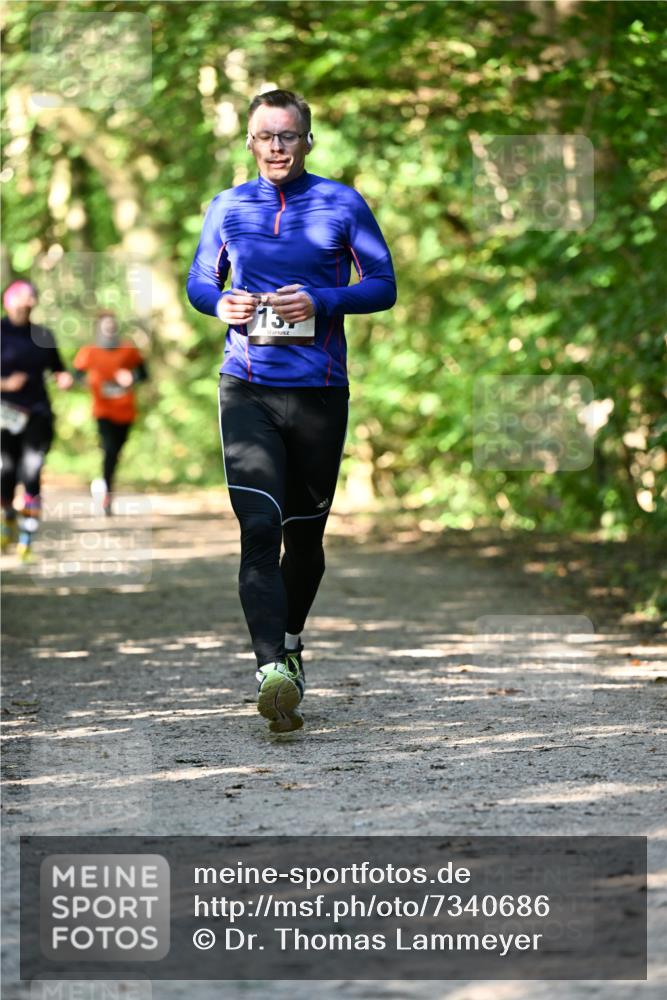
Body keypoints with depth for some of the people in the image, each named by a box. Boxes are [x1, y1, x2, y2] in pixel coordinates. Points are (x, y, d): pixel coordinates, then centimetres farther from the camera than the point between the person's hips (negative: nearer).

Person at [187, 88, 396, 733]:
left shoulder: (342, 205, 3)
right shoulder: (227, 208, 9)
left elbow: (383, 286, 2)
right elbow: (199, 282, 18)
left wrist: (320, 301, -15)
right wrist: (221, 304, -5)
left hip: (319, 390, 0)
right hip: (247, 390, 0)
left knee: (306, 531, 12)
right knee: (260, 528, -16)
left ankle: (290, 642, 37)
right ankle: (274, 673, -26)